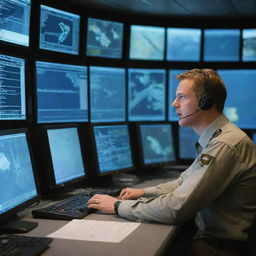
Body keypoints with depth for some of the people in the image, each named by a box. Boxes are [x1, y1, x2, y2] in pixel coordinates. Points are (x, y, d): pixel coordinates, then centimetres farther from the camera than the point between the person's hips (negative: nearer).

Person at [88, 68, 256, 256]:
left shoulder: (225, 146, -24)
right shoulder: (214, 140, 11)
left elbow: (175, 209, -26)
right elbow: (184, 182, 22)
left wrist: (119, 206, -14)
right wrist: (144, 192, 9)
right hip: (209, 234, 9)